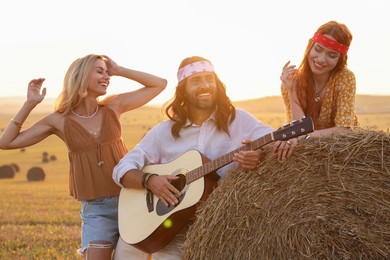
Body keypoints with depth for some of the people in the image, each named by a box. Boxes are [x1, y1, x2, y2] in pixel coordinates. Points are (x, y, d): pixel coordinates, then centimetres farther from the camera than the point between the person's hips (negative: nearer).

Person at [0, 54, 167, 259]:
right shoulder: (60, 120, -2)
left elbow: (160, 84, 6)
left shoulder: (113, 106, 3)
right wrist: (30, 104, -6)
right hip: (96, 209, -2)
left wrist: (119, 70, 0)